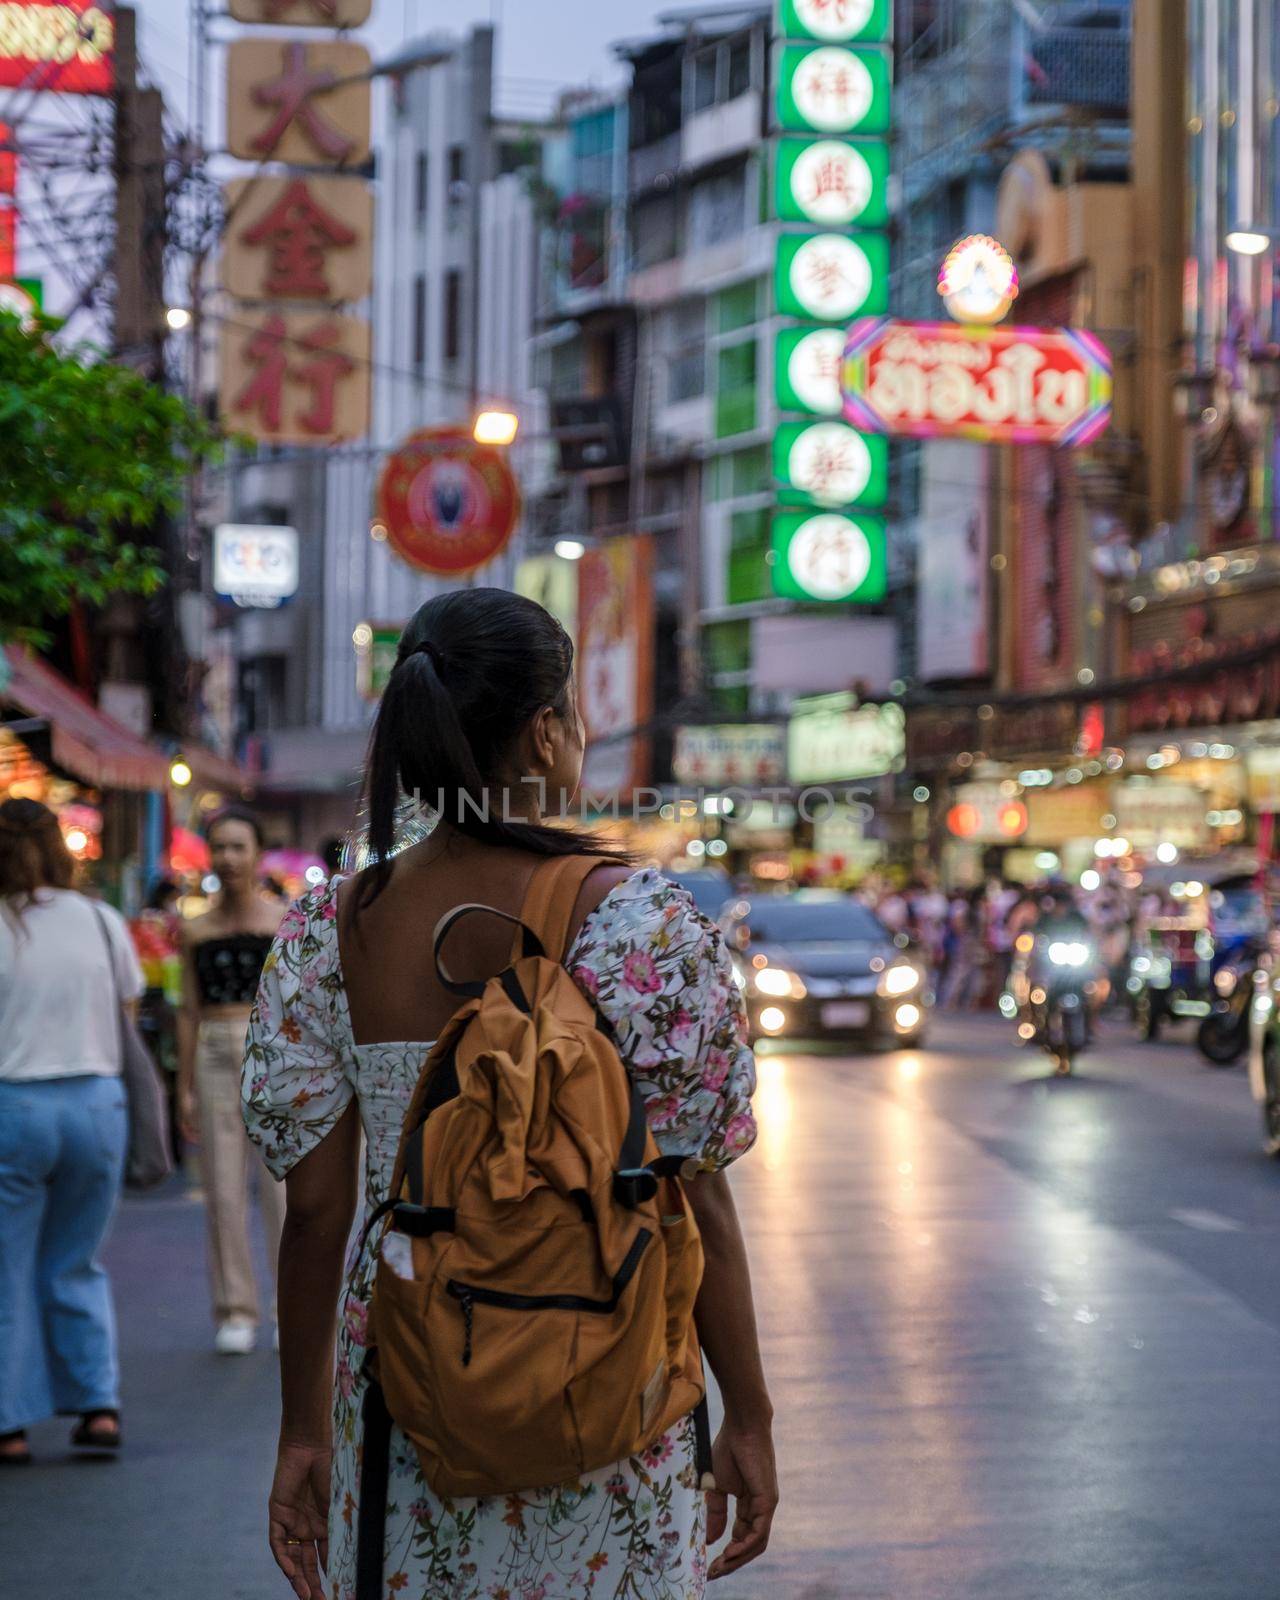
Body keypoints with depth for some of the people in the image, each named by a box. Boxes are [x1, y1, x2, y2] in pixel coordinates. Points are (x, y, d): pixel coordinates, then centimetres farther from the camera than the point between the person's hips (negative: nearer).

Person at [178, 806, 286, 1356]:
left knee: (283, 1187, -3)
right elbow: (189, 1012, 10)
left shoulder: (285, 922, 2)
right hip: (216, 1059, 2)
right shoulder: (195, 932, 8)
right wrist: (184, 1088, 6)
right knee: (223, 1191, 2)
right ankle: (235, 1311, 11)